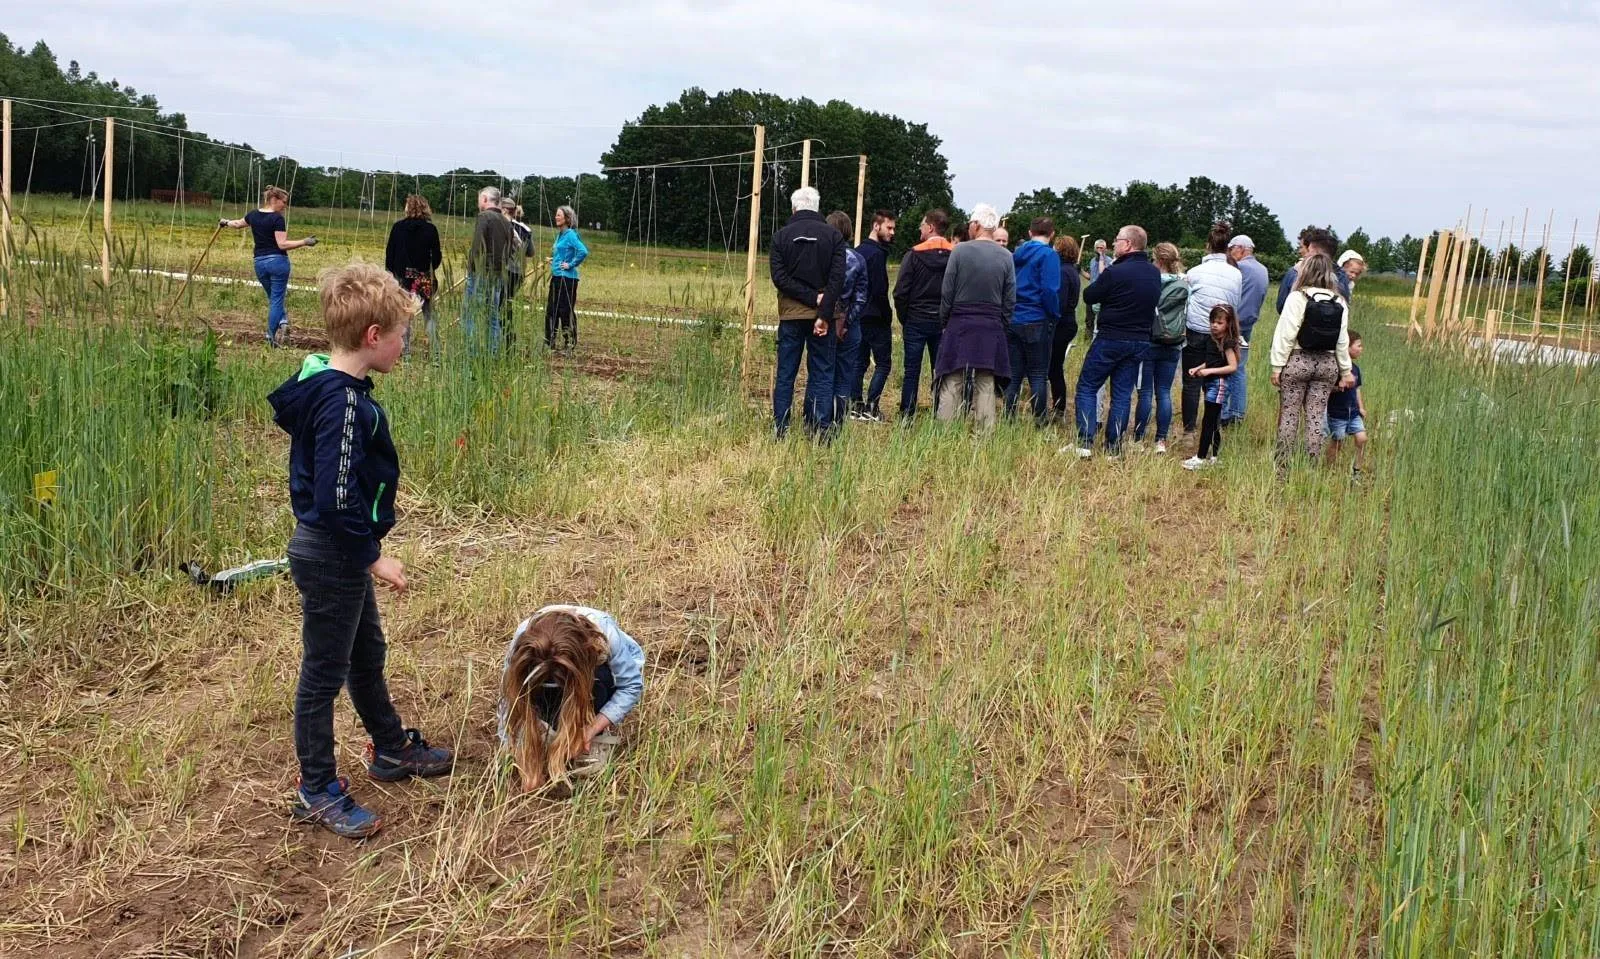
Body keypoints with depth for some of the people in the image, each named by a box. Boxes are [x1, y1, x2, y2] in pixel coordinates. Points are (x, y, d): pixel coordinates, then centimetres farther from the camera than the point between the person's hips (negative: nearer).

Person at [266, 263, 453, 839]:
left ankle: (391, 749, 43)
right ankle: (317, 792, 19)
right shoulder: (342, 402, -25)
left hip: (340, 554, 10)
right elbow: (335, 499, -28)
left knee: (366, 655, 24)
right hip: (331, 558, -10)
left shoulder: (330, 386, 5)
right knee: (324, 673, 4)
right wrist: (373, 559, -19)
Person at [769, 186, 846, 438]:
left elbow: (779, 277, -7)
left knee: (785, 374, 7)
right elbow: (837, 278, -9)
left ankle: (779, 431, 6)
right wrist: (824, 313, -12)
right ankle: (820, 432, -1)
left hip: (790, 315, 1)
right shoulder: (833, 236, 0)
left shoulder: (781, 236, 3)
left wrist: (811, 297, -9)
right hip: (822, 315, -1)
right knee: (822, 375, 3)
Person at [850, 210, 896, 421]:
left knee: (859, 362, 11)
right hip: (875, 317, -8)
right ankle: (870, 408, -6)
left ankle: (856, 406, 10)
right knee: (883, 363, -1)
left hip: (858, 316, 8)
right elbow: (880, 291, -18)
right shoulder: (877, 253, -15)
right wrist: (887, 316, -8)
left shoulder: (858, 250, 12)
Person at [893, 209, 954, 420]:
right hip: (943, 323, 2)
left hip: (916, 321, -2)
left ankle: (906, 416, 4)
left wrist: (904, 318, 3)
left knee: (911, 371, 4)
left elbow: (901, 292, -10)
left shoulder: (915, 254, -9)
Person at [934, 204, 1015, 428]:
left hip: (959, 327, -2)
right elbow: (1010, 300, 3)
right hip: (992, 330, 2)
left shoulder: (959, 251, -7)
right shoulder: (1006, 257, 1)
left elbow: (946, 292, -4)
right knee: (986, 387, 7)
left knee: (951, 385, 2)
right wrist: (1002, 325, 13)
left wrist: (944, 322, 7)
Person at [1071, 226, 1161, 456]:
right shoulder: (1155, 273, 5)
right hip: (1141, 340, 6)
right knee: (1122, 394, 11)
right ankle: (1114, 447, 11)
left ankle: (1085, 443, -5)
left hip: (1111, 339, -6)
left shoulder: (1115, 272, -18)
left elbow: (1089, 297, -9)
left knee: (1087, 387, 4)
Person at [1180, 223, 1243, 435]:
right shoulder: (1236, 275, -1)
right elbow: (1236, 307, 8)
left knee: (1191, 383, 5)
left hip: (1195, 332, -2)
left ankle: (1189, 427, 8)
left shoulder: (1195, 272, -8)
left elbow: (1184, 302, 1)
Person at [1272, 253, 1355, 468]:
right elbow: (1342, 341, 5)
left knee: (1289, 415, 2)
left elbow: (1286, 334, -11)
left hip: (1298, 361, -4)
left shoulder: (1297, 298, -9)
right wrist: (1345, 371, 11)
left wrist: (1277, 366, -7)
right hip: (1327, 364, 4)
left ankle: (1281, 468, 4)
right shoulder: (1339, 303, 4)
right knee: (1316, 417, 8)